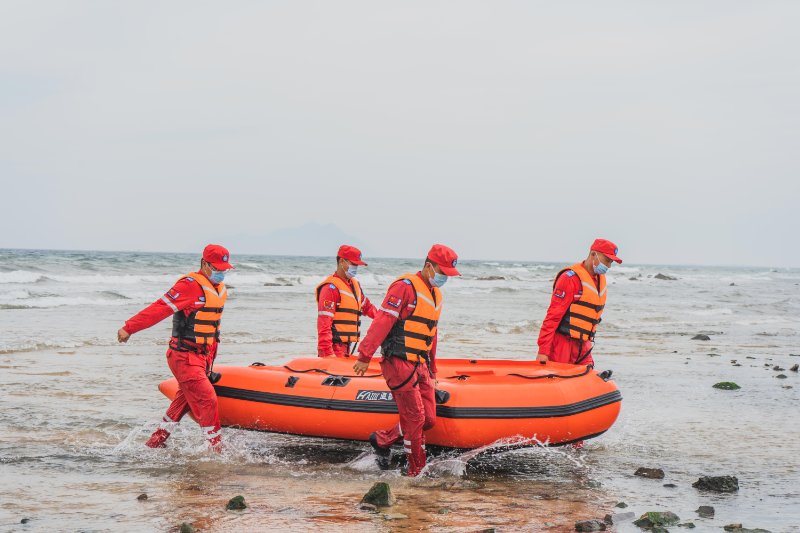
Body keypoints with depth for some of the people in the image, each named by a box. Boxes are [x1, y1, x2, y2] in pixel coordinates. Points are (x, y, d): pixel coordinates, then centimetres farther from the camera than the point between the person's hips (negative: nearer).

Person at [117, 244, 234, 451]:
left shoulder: (220, 289, 12)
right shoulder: (190, 285, -16)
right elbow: (159, 308, -18)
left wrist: (210, 360, 19)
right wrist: (129, 328, -18)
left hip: (202, 357, 9)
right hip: (184, 357, -9)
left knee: (184, 402, 16)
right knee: (207, 401, -13)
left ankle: (155, 442, 29)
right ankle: (216, 448, -9)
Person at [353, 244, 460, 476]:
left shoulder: (436, 294, 18)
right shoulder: (405, 287, -11)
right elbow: (382, 321, -17)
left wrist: (432, 369, 29)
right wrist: (365, 356, -23)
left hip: (420, 365, 9)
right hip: (398, 362, -9)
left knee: (429, 420, 3)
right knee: (415, 419, -7)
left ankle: (381, 440, 21)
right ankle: (417, 472, 3)